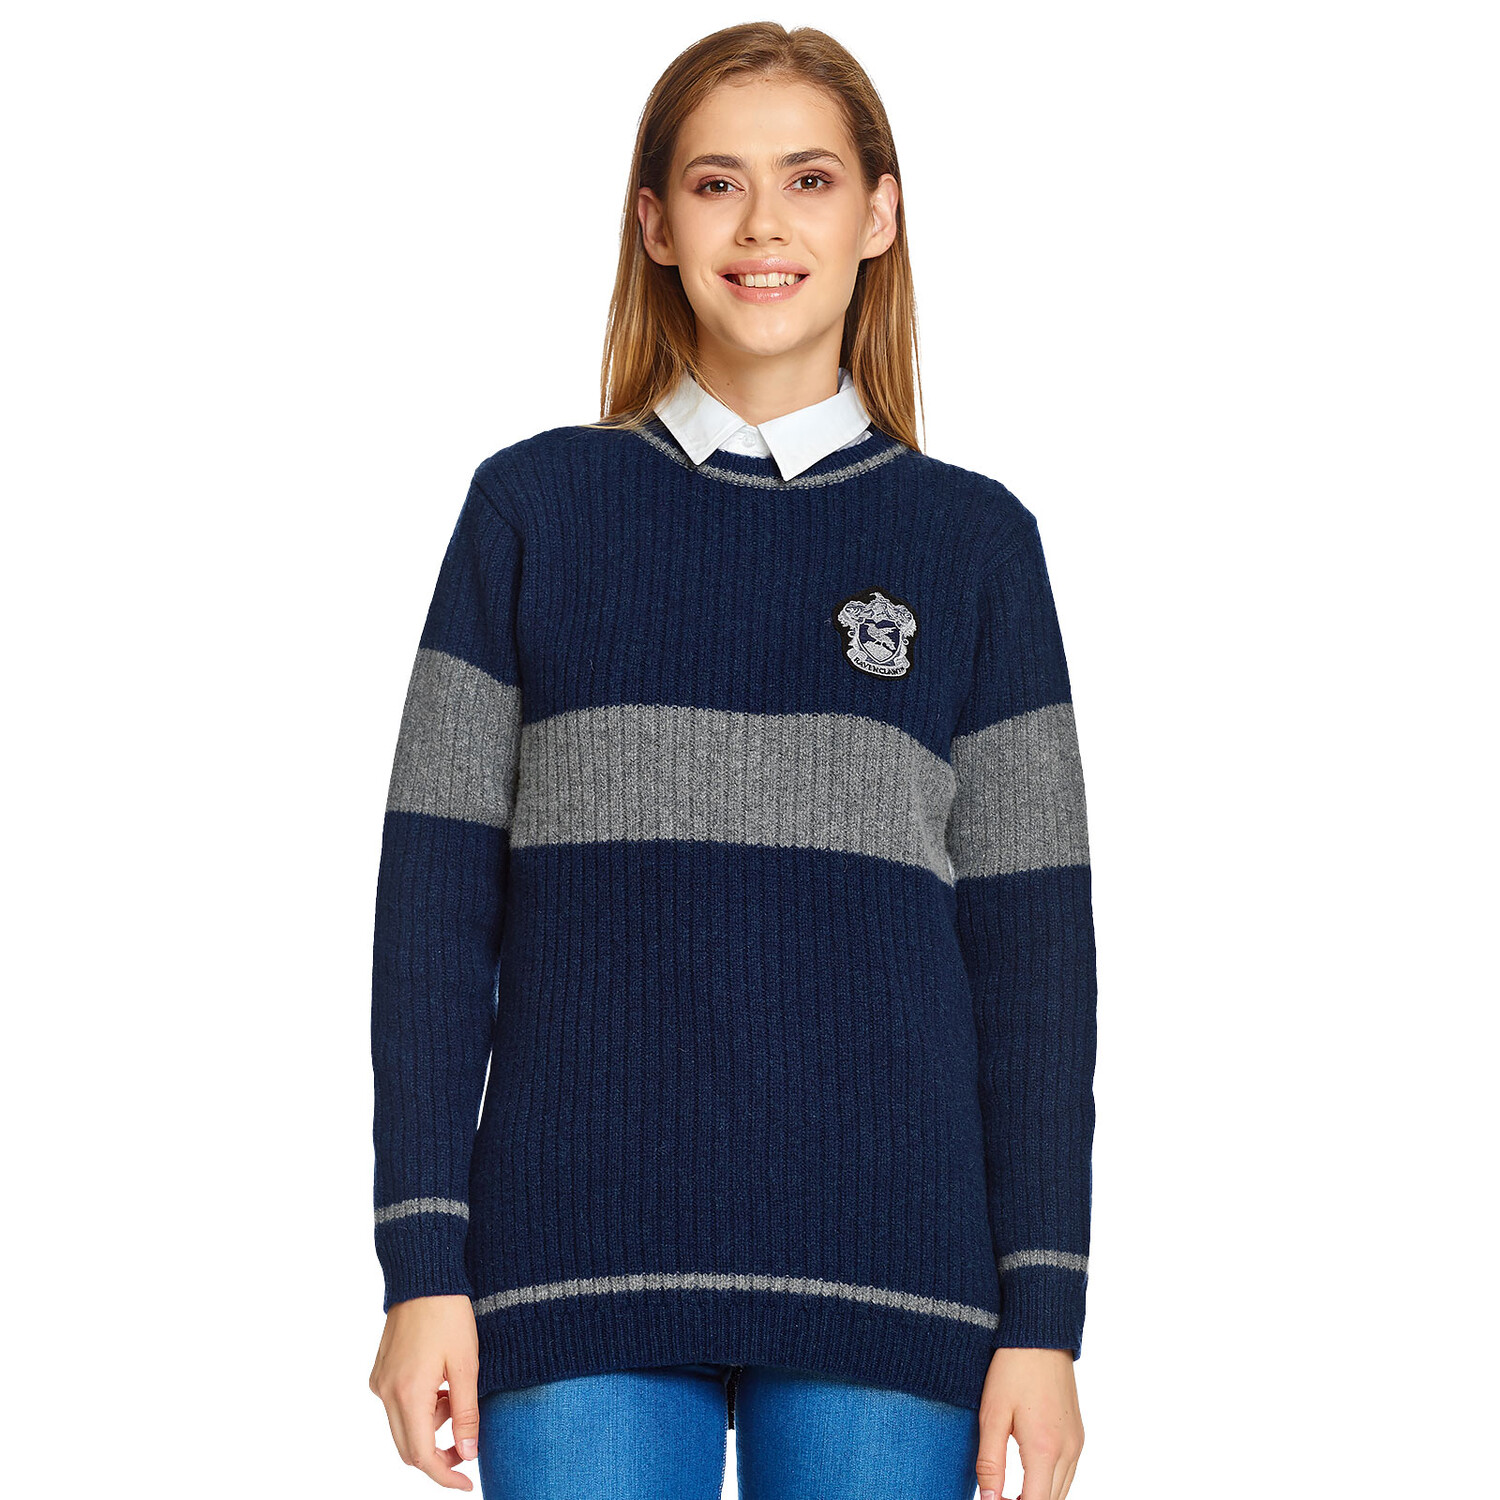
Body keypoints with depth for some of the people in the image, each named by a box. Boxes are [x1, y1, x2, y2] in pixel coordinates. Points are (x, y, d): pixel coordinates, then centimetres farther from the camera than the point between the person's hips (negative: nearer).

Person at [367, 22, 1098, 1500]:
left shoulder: (973, 540, 8)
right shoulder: (532, 505, 8)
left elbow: (1030, 942, 6)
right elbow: (436, 895, 5)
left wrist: (1044, 1309, 1)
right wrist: (423, 1263, -1)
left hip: (882, 1268, 0)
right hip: (582, 1263, 0)